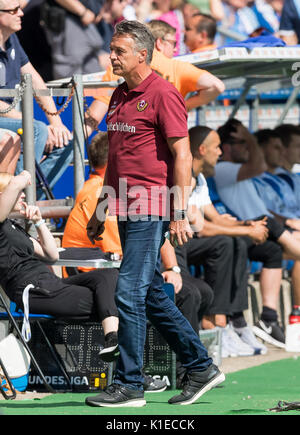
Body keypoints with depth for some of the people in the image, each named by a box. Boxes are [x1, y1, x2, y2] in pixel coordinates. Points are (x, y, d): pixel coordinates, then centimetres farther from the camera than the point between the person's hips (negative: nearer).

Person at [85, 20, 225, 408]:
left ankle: (128, 385, -5)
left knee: (130, 293, -10)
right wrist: (100, 210, 21)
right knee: (153, 296, 12)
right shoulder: (119, 96, 16)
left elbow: (182, 156, -13)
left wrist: (179, 214, -18)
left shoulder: (163, 94, -10)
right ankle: (201, 368, 21)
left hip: (150, 211, -9)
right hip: (126, 211, 9)